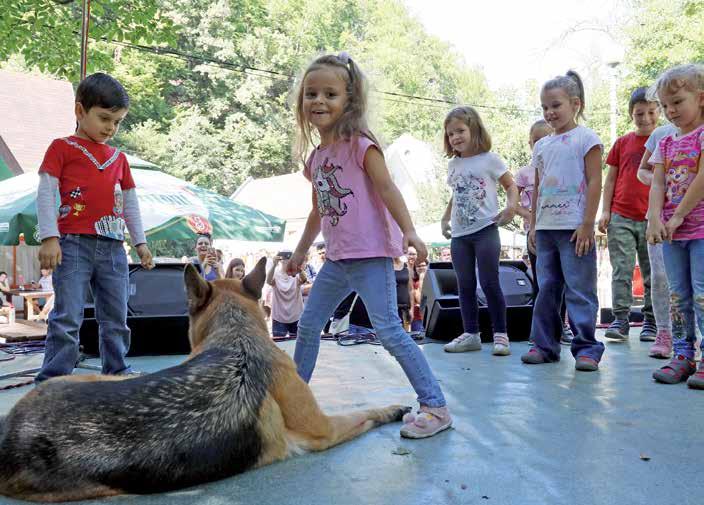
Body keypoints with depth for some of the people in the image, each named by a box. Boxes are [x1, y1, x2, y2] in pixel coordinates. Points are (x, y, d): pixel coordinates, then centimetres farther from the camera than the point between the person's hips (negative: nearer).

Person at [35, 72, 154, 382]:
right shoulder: (62, 148, 4)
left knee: (116, 320, 10)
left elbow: (130, 203, 23)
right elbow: (45, 193, -3)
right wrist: (49, 237, -13)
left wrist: (140, 243, 19)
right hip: (74, 244, -5)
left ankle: (117, 375, 21)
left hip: (113, 248, 5)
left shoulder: (119, 158, 19)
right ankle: (52, 382, -2)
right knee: (67, 318, -8)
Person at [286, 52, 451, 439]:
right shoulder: (316, 157, 13)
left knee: (388, 329, -13)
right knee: (308, 325, 16)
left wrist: (408, 231, -30)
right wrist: (301, 251, 30)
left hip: (370, 255, -8)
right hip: (337, 259, 8)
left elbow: (386, 188, -17)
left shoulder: (359, 144, -8)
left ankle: (435, 406, -6)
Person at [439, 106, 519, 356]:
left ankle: (500, 334, 5)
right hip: (459, 234, 6)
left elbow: (511, 186, 0)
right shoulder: (453, 165, 12)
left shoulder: (489, 159, -3)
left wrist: (511, 206, -17)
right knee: (465, 286, 8)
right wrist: (445, 218, 18)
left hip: (485, 230, -5)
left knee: (490, 283, -5)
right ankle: (470, 334, 16)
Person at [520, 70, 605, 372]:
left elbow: (594, 183, -7)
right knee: (546, 288, 9)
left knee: (579, 289, -4)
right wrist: (533, 225, 12)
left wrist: (587, 225, -13)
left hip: (574, 227, -6)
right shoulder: (541, 145, 16)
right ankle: (544, 345, 17)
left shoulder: (585, 138, -2)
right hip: (545, 228, 6)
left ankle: (586, 348, 3)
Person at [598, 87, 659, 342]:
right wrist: (605, 211, 2)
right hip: (621, 218, 1)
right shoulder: (622, 143, 9)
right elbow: (610, 179, 10)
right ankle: (620, 319, -1)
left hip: (652, 220, 0)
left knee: (652, 273, 6)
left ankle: (651, 321, 15)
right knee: (622, 270, -4)